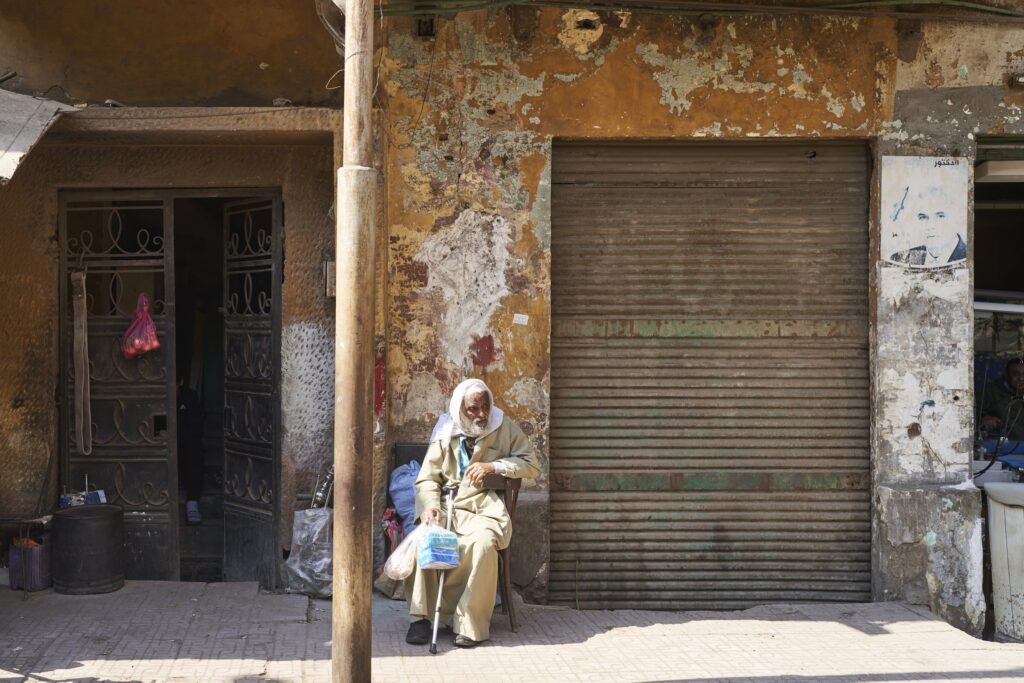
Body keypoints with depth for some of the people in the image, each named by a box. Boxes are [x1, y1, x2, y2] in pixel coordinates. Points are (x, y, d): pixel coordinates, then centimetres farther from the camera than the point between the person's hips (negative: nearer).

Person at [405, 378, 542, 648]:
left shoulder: (505, 428, 7)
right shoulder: (445, 436, 9)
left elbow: (532, 464, 6)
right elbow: (427, 478, 8)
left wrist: (494, 467, -7)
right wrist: (429, 506, -13)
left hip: (486, 508, -2)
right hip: (448, 508, 2)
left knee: (483, 543, -35)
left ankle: (470, 624, -27)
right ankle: (421, 616, -20)